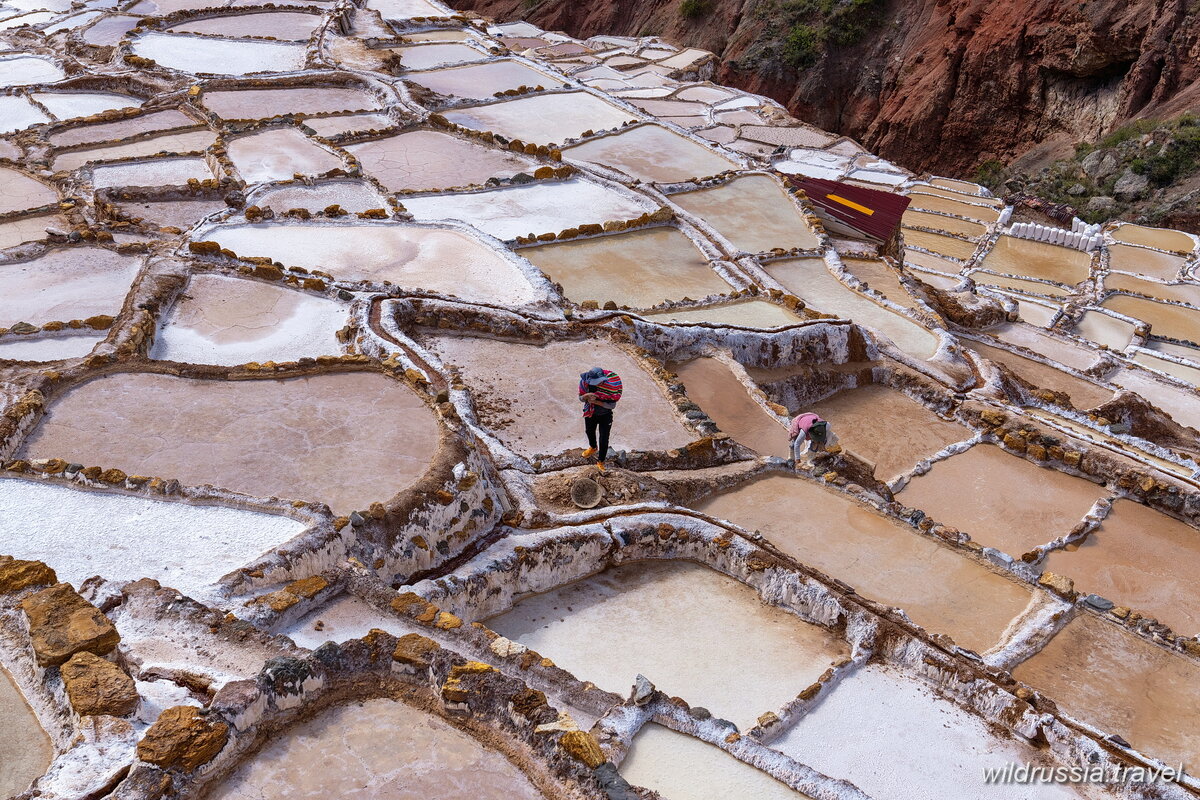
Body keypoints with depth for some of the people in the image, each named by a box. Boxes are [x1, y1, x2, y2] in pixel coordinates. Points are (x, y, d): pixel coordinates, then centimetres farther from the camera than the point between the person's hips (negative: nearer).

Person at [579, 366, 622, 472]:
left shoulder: (609, 385, -32)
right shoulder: (585, 382, -25)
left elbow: (612, 405, -25)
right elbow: (581, 399, -10)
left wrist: (596, 402, -34)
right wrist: (586, 396, -34)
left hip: (605, 415, -3)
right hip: (590, 413, 4)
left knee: (604, 439, 1)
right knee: (589, 431, 28)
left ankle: (600, 462, 23)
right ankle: (593, 448, 61)